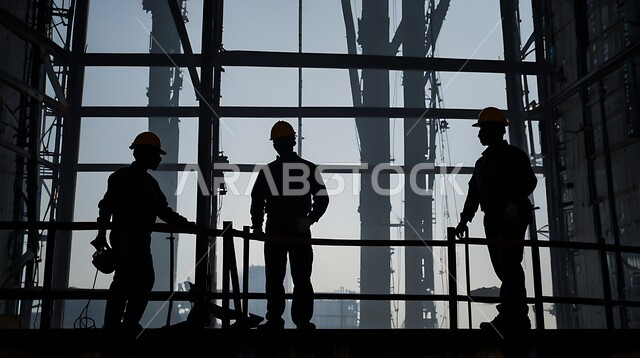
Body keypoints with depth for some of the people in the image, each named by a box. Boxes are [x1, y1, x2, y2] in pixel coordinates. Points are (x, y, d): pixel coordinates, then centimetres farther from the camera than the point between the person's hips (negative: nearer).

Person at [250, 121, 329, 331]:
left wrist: (310, 219, -16)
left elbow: (322, 198, 0)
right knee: (273, 278, 5)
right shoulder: (268, 171, 10)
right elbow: (257, 201, 11)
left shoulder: (309, 169, 3)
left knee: (301, 278, -5)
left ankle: (303, 320, 1)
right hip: (274, 232, 3)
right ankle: (274, 319, 12)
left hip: (300, 231, -3)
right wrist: (257, 225, -3)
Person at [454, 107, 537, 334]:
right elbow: (473, 193, 20)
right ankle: (517, 319, 5)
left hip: (512, 218, -7)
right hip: (492, 219, 7)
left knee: (509, 265, -16)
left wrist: (516, 203, -25)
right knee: (502, 267, 1)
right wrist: (465, 219, 11)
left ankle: (511, 318, -20)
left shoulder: (513, 155, 2)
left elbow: (529, 181, -11)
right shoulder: (482, 163, 24)